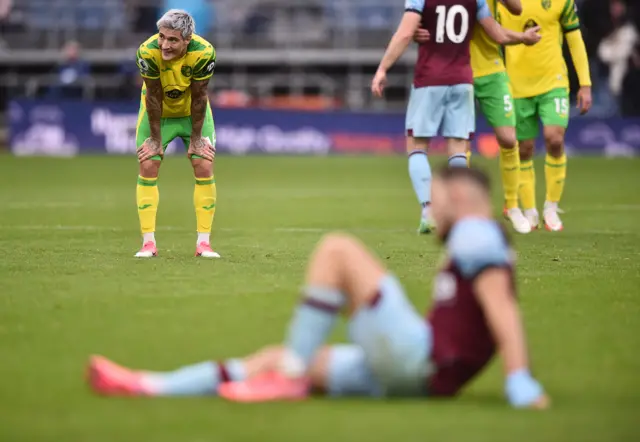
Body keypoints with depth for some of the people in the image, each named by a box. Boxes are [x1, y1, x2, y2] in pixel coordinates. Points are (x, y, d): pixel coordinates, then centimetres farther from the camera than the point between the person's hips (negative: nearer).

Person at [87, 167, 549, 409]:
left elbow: (503, 309, -19)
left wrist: (521, 383, -29)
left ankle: (289, 376, -9)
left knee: (337, 248, -11)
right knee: (277, 357, 14)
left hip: (421, 358, -10)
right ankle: (147, 387, 13)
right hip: (409, 376, 10)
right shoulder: (477, 241, 24)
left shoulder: (476, 232, -6)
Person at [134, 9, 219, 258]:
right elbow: (154, 97, -23)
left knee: (204, 168, -8)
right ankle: (148, 243, -3)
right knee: (148, 167, -9)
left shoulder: (203, 53, -32)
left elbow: (198, 97, -20)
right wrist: (155, 138, -16)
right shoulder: (147, 52, -33)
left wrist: (196, 138, -13)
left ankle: (204, 242, -1)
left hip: (192, 111, 0)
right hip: (157, 112, 0)